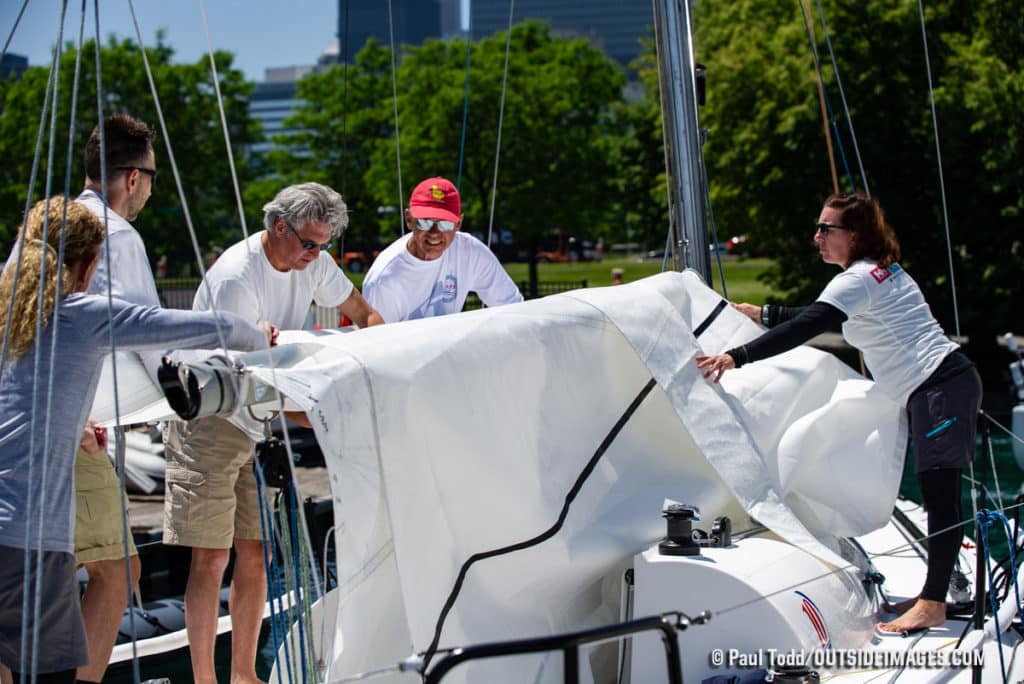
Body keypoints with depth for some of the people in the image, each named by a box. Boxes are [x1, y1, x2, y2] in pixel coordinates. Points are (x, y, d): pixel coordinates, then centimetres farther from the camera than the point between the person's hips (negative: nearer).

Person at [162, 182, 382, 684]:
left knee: (255, 553, 6)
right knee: (212, 558, -7)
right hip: (209, 417, -7)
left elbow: (364, 314, 12)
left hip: (260, 426, 7)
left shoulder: (313, 263, 0)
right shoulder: (236, 276, -22)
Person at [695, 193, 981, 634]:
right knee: (938, 493, 10)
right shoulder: (881, 270, 19)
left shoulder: (857, 279, -12)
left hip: (940, 387, -11)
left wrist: (736, 357, -26)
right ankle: (935, 594, 12)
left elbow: (806, 328, -23)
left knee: (939, 494, -12)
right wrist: (763, 314, 30)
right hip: (943, 385, 11)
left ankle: (932, 606, -15)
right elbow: (821, 317, 31)